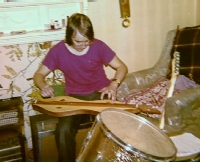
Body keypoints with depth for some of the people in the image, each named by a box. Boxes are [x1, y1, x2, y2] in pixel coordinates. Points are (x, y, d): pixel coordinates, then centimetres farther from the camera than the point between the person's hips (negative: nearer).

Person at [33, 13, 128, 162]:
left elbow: (122, 67, 0)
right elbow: (39, 74, 3)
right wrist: (43, 86, -21)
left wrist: (113, 84, -19)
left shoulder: (98, 46, -8)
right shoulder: (58, 50, -7)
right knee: (63, 131, -26)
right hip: (75, 98, 0)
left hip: (101, 94, 0)